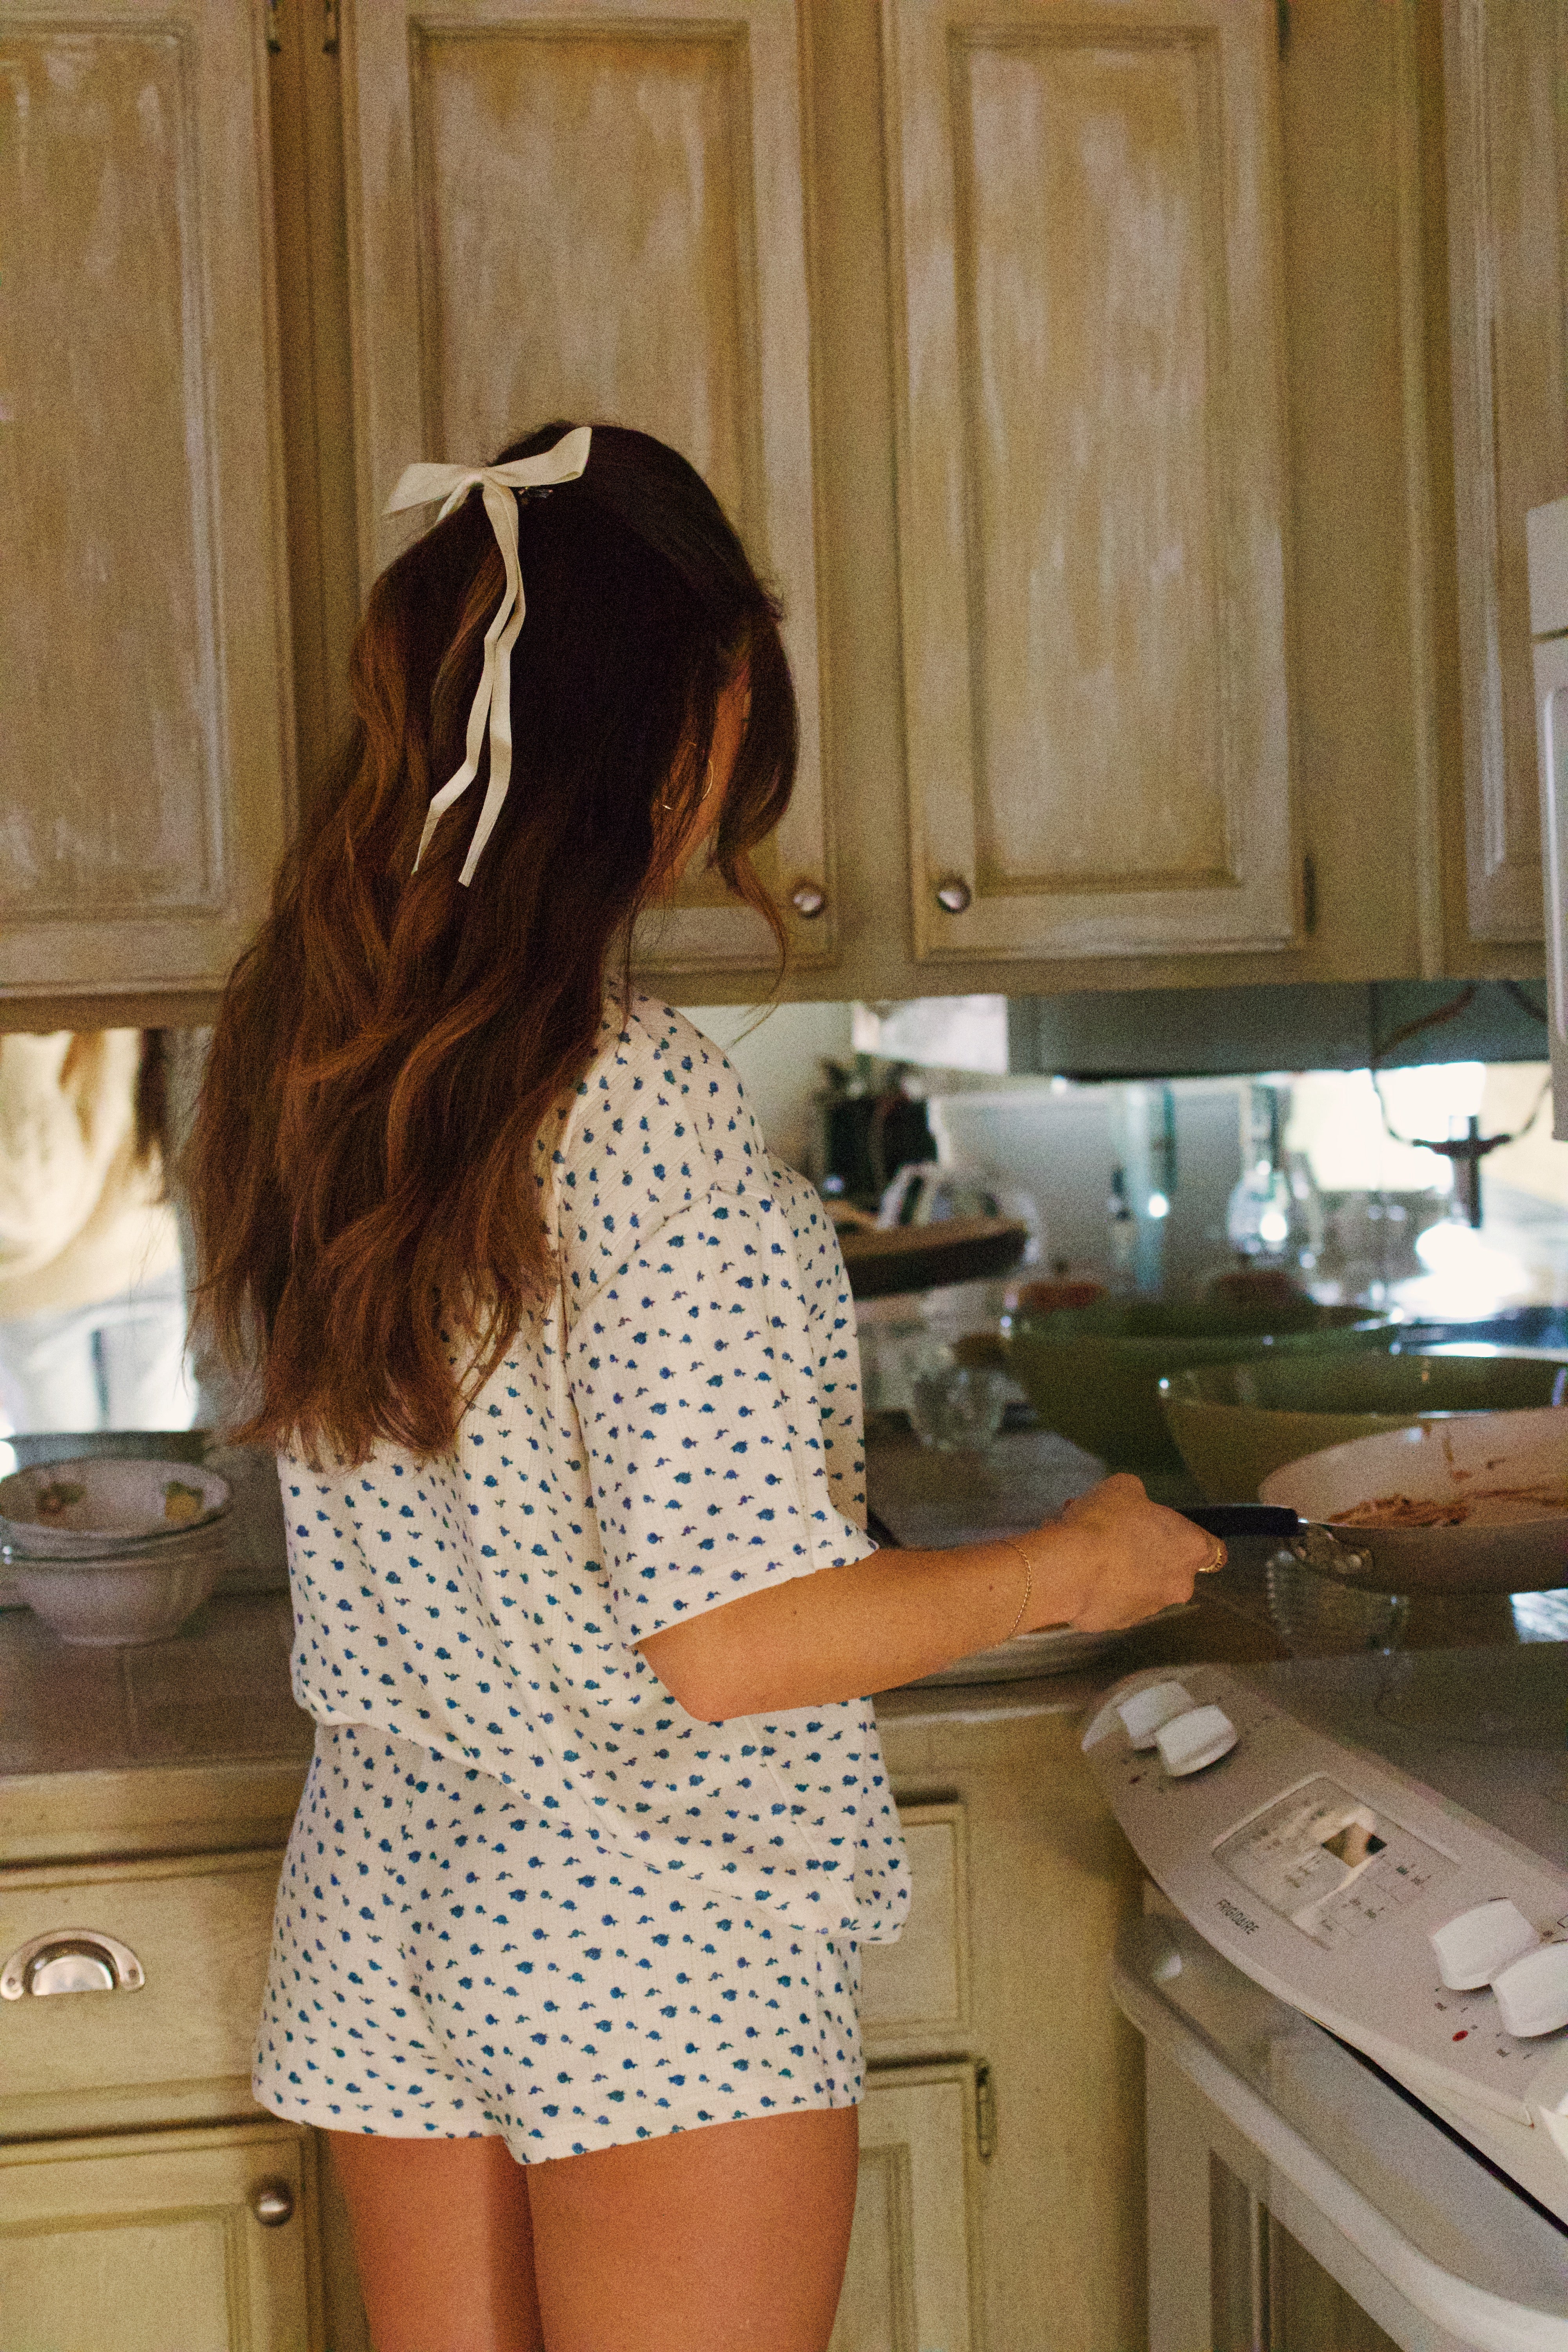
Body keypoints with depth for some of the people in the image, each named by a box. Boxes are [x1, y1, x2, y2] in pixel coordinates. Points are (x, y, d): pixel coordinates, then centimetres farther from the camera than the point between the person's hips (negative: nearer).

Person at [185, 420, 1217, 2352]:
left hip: (389, 1905, 7)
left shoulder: (293, 1059, 0)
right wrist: (1076, 1566, -7)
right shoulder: (636, 1102, -23)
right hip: (663, 1963, -7)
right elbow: (733, 1641, -23)